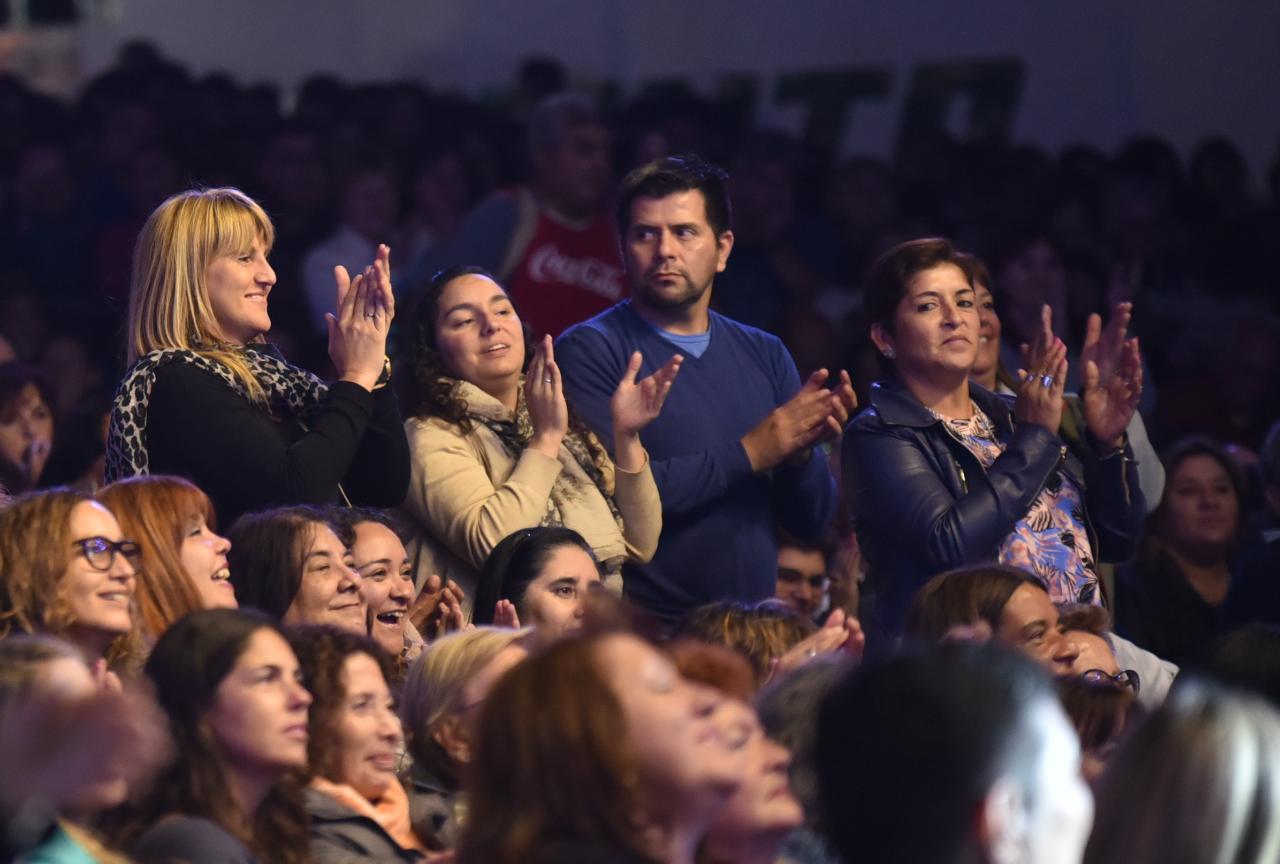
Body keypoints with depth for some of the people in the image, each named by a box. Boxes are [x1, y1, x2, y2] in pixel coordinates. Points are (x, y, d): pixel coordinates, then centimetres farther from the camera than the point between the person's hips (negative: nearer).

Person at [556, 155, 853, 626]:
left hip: (755, 626, 5)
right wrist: (747, 454, -9)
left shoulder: (764, 355, 16)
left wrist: (800, 452, -6)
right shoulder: (590, 350, 1)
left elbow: (812, 521, 14)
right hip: (644, 631, -5)